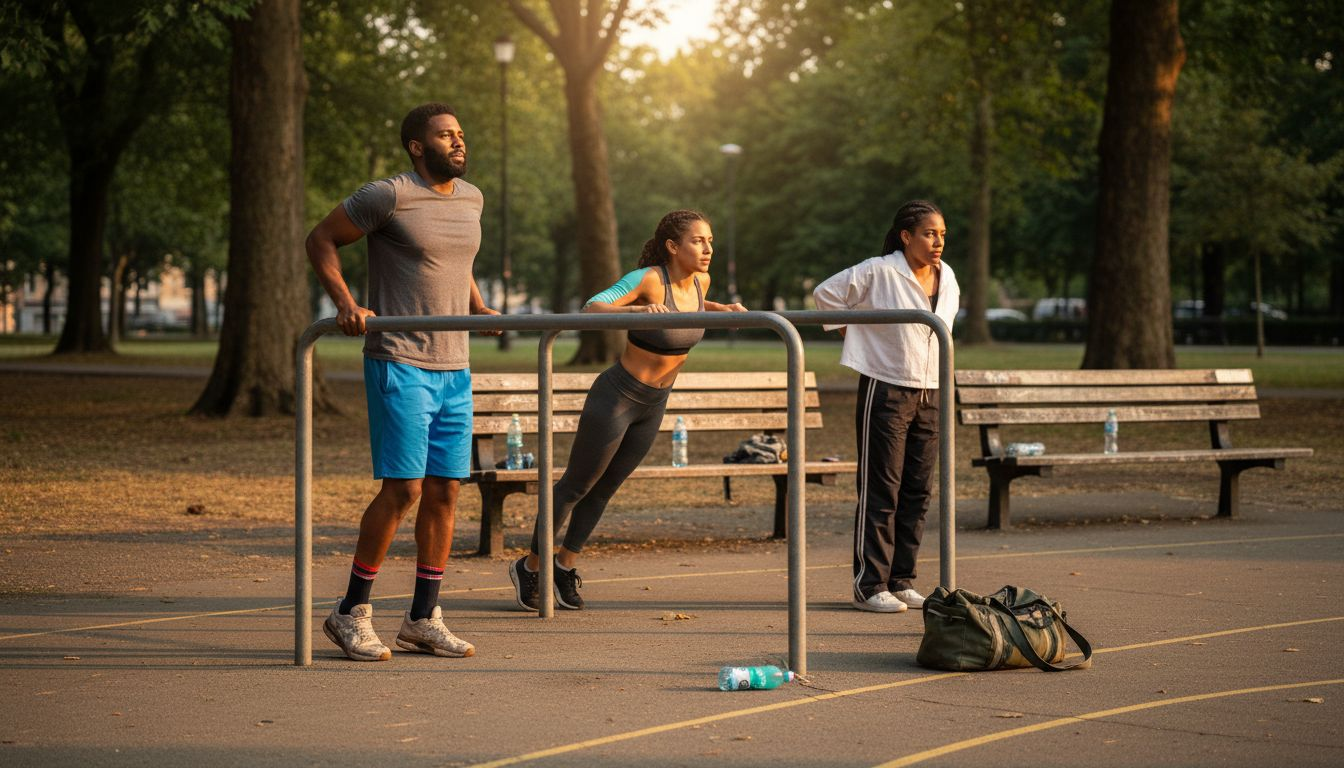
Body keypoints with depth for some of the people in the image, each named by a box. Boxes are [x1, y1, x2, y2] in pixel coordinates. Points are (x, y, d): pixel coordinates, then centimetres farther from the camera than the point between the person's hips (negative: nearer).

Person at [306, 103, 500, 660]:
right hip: (399, 365, -7)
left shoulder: (471, 199, 13)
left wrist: (479, 307, 21)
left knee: (445, 490, 5)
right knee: (404, 488, -11)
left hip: (454, 369, 7)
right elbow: (322, 239, -2)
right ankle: (351, 614, 0)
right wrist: (345, 303, -14)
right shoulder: (390, 196, -9)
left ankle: (424, 618, 14)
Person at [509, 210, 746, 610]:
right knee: (576, 486, 7)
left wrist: (723, 309, 5)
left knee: (606, 488, 19)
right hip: (615, 397, -7)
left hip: (652, 405, 7)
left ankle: (565, 566, 36)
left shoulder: (699, 281, -3)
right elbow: (591, 310, -34)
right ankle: (529, 567, 25)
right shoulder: (648, 278, -24)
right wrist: (637, 309, -50)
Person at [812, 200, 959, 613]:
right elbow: (826, 293, -6)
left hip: (929, 396, 7)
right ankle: (870, 586, -1)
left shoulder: (947, 278, 8)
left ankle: (901, 582, 15)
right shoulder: (879, 272, -12)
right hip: (885, 390, -7)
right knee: (880, 491, -5)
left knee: (918, 491, 8)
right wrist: (851, 332, 0)